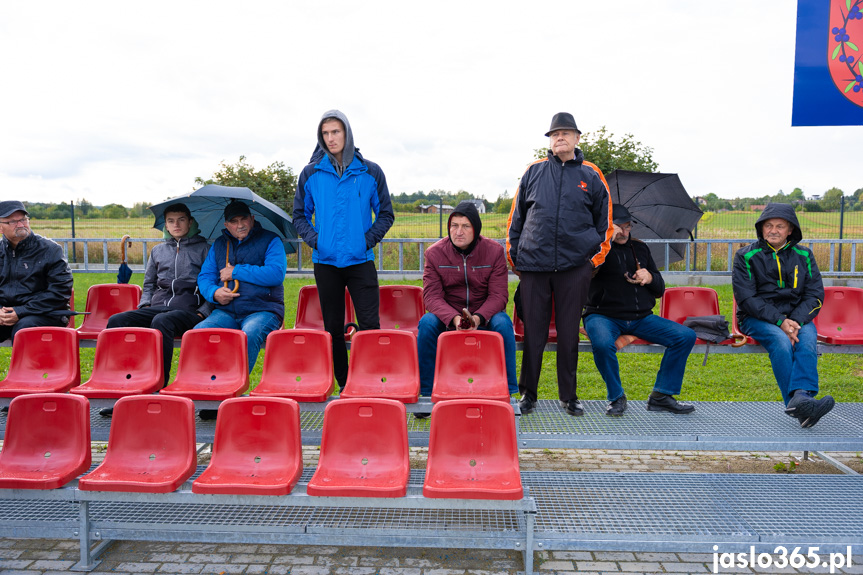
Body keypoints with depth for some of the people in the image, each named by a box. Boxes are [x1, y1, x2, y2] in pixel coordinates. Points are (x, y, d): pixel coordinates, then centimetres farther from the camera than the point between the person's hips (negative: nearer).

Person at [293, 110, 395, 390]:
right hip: (325, 261, 2)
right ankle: (342, 385, 18)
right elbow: (300, 215, 13)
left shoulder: (370, 172, 4)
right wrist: (313, 239, -4)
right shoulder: (311, 173, 6)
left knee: (369, 325, -7)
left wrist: (368, 239, -5)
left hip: (361, 260, -1)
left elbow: (385, 214, 9)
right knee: (333, 328, 8)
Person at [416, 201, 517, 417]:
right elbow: (431, 296, -12)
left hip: (484, 315, 0)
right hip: (447, 316, 0)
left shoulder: (494, 251, -6)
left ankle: (507, 393, -19)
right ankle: (425, 393, -17)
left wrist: (478, 317, -30)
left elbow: (498, 295, -9)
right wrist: (454, 318, -32)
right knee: (427, 323, -30)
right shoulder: (434, 253, -6)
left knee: (503, 323, -31)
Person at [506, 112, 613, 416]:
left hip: (575, 265, 0)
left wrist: (597, 255, 6)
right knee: (532, 330, 4)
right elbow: (516, 216, 13)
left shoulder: (591, 175, 9)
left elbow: (605, 219, 15)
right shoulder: (534, 171, 9)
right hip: (533, 264, 0)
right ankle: (527, 393, 17)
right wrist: (513, 255, 8)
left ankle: (568, 396, 19)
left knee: (569, 332, 6)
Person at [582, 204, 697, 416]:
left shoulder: (640, 248, 18)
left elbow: (660, 289, 22)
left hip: (641, 318, 5)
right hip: (604, 316, -5)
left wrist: (650, 278, -2)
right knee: (602, 343, -38)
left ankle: (661, 396, -2)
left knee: (686, 336, -11)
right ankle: (616, 397, -11)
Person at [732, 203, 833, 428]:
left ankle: (800, 398, -48)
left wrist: (796, 321, -15)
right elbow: (746, 298, -7)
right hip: (757, 318, -2)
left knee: (807, 339, -30)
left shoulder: (804, 256, 10)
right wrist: (780, 322, -18)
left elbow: (815, 295, 5)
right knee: (780, 341, -33)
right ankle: (800, 405, -38)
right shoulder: (746, 256, 1)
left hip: (797, 317, 3)